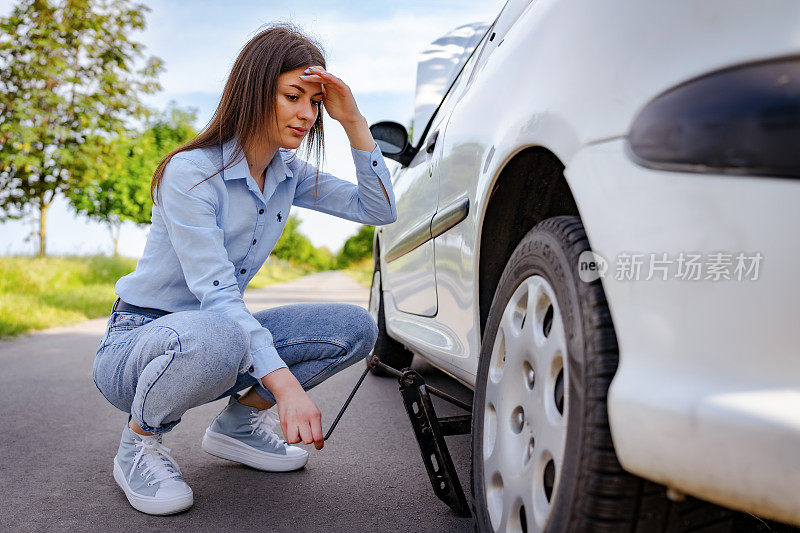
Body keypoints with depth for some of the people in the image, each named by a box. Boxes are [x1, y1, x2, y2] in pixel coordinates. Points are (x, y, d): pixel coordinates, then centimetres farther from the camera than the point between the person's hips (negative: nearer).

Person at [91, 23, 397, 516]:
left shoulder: (289, 175, 1)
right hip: (137, 341, -6)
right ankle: (140, 440, -10)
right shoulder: (191, 171, -21)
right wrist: (286, 384, -39)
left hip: (225, 336, 6)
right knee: (213, 337, -42)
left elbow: (380, 210, -2)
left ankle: (240, 421, 6)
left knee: (356, 327, -11)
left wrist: (354, 122, -13)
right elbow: (217, 295, -29)